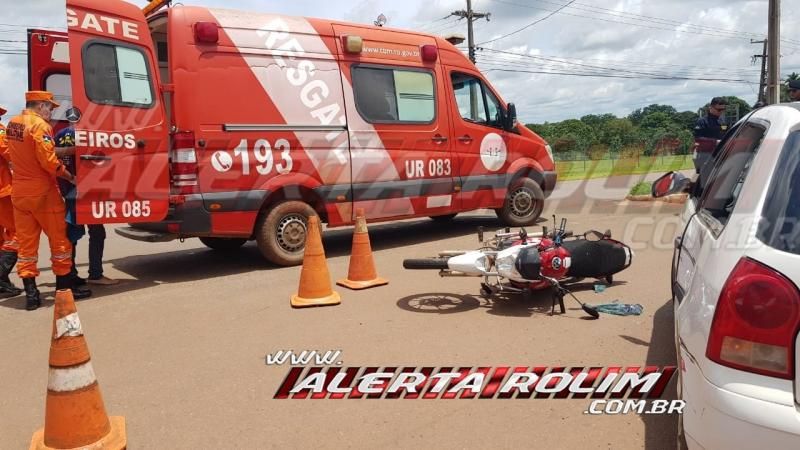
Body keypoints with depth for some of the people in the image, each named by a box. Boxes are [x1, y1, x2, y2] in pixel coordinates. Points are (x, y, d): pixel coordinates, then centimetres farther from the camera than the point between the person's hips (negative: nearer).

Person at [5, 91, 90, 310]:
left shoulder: (12, 124, 10)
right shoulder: (40, 125, -15)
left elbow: (23, 153, 13)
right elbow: (48, 161, -20)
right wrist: (71, 177, -9)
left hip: (18, 191, 7)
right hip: (42, 192, -7)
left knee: (26, 243, 7)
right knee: (59, 239, 5)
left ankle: (30, 293, 8)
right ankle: (65, 287, 11)